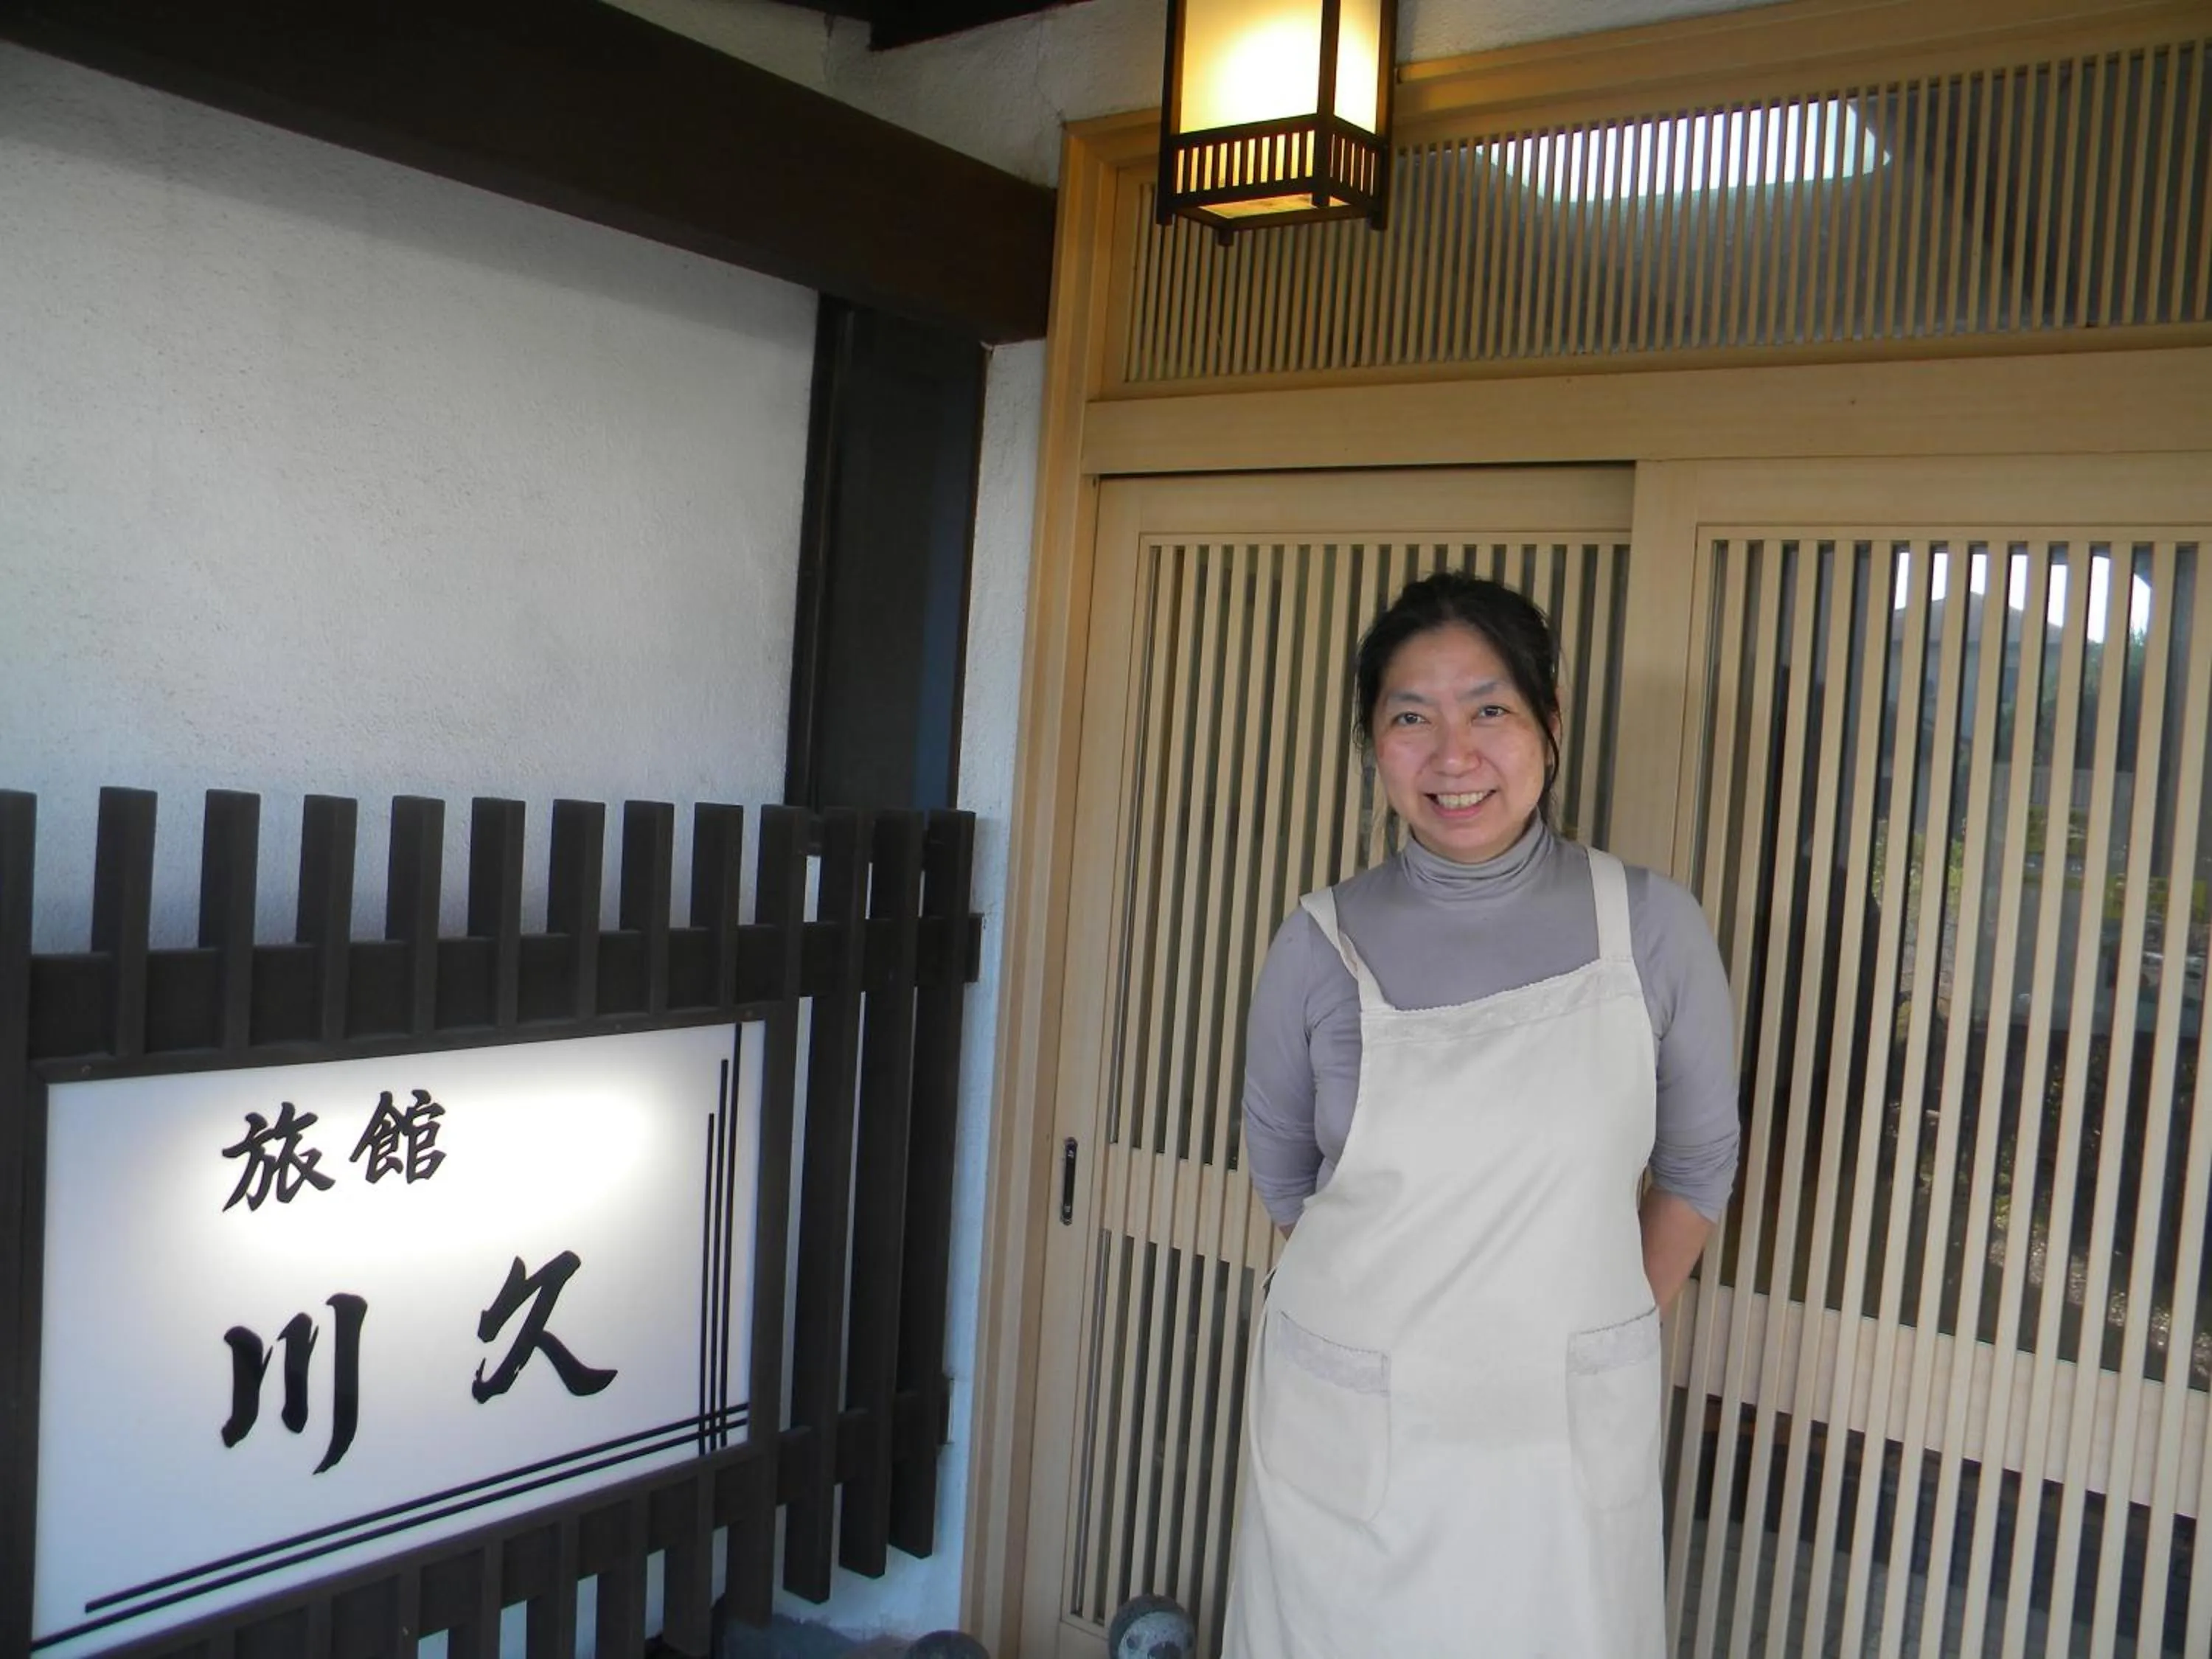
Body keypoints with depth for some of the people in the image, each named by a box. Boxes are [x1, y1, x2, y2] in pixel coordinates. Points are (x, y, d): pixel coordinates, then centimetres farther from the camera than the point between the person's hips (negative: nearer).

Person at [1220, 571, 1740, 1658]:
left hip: (1566, 1442, 0)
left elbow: (1696, 1167, 6)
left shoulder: (1653, 929, -8)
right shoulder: (1322, 945, -7)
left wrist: (1606, 1338, 10)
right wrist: (1393, 1320, 11)